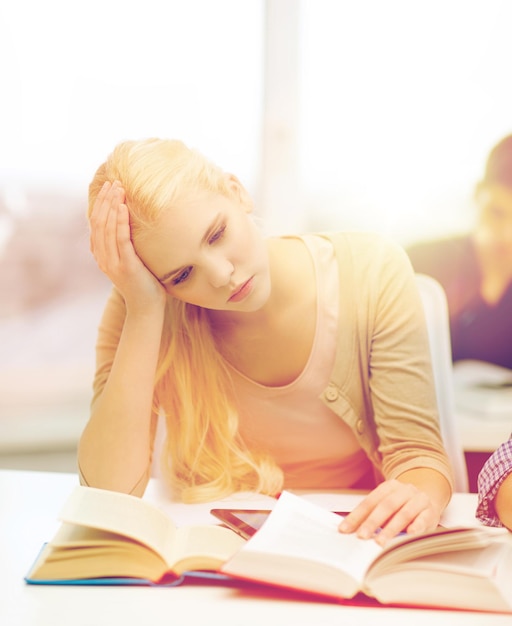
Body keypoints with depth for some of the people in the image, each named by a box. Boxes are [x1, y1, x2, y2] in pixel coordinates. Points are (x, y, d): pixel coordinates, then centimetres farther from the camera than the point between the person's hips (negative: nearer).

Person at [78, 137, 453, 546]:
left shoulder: (372, 273, -15)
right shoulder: (140, 310, -14)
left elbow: (415, 450, -13)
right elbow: (110, 490, -22)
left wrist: (421, 496, -35)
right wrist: (144, 312, -27)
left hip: (360, 537, 1)